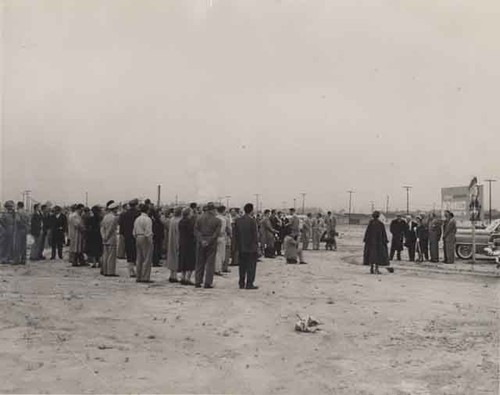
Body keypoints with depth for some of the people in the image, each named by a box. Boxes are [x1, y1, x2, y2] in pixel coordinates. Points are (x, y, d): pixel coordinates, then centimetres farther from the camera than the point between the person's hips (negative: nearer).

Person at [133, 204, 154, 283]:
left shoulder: (137, 219, 11)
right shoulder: (147, 219, -13)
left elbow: (134, 232, 12)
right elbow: (148, 232, -17)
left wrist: (136, 238, 19)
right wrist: (150, 242, -11)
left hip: (138, 238, 8)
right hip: (145, 239, -8)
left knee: (139, 259, 12)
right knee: (147, 259, -2)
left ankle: (138, 277, 16)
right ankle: (145, 277, -3)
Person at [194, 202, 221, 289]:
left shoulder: (199, 219, 2)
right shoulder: (217, 220, -6)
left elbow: (196, 230, -3)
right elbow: (216, 233, -11)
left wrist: (202, 240, -8)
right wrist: (209, 241, -10)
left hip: (201, 244, 3)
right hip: (211, 244, -3)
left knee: (200, 263, 11)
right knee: (210, 263, 3)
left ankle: (198, 282, 13)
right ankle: (208, 283, 1)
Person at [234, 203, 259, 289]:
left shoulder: (238, 220, 4)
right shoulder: (252, 221, -14)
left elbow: (235, 234, 7)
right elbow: (255, 234, -13)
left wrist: (237, 245, 13)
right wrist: (256, 244, -2)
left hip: (241, 247, 6)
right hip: (251, 247, -6)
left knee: (242, 266, 13)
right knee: (251, 266, 2)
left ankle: (242, 283, 17)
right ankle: (249, 284, 1)